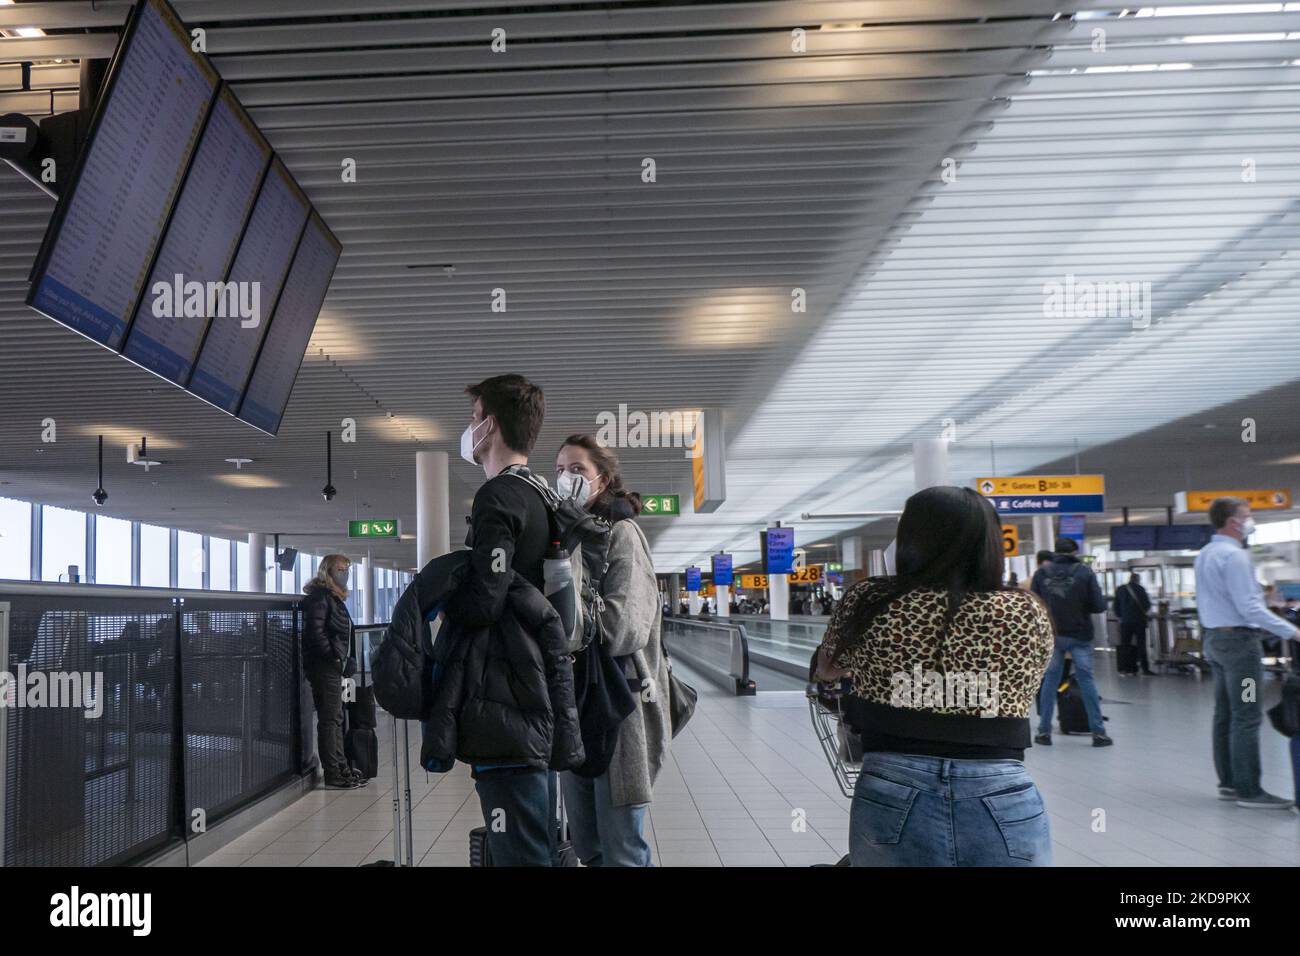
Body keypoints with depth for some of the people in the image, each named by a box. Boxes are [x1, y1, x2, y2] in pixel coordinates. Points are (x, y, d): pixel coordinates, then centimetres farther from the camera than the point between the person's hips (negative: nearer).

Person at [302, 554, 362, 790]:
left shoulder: (334, 597, 19)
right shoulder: (320, 596, -12)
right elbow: (316, 632, -20)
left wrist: (341, 659, 11)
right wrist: (333, 657, -16)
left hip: (333, 666, 10)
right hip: (323, 666, -10)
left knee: (336, 718, 15)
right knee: (329, 719, -7)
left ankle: (342, 768, 23)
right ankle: (332, 775, -4)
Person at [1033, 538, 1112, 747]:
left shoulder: (1041, 573, -3)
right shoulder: (1084, 572, -7)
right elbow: (1099, 606, -8)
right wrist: (1082, 606, 11)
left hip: (1051, 635, 1)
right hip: (1079, 635, -1)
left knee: (1050, 679, 10)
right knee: (1086, 679, 5)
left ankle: (1044, 731, 10)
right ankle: (1098, 732, 8)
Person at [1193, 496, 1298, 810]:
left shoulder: (1204, 555, 13)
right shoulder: (1234, 556, -17)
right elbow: (1249, 607, -22)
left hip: (1214, 638, 10)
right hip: (1239, 639, -10)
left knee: (1224, 714, 12)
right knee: (1247, 717, -8)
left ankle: (1228, 783, 17)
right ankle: (1248, 790, -7)